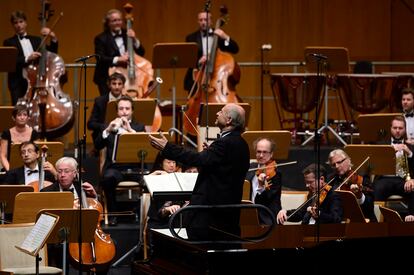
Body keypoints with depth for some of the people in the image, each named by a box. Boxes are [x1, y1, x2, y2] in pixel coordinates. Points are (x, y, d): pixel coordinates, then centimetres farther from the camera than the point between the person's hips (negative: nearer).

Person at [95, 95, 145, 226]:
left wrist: (130, 130, -15)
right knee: (107, 177, -35)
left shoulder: (139, 127, 16)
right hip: (115, 167, 0)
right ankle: (113, 213, -19)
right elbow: (98, 145, 2)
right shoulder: (110, 127, 17)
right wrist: (108, 130, -14)